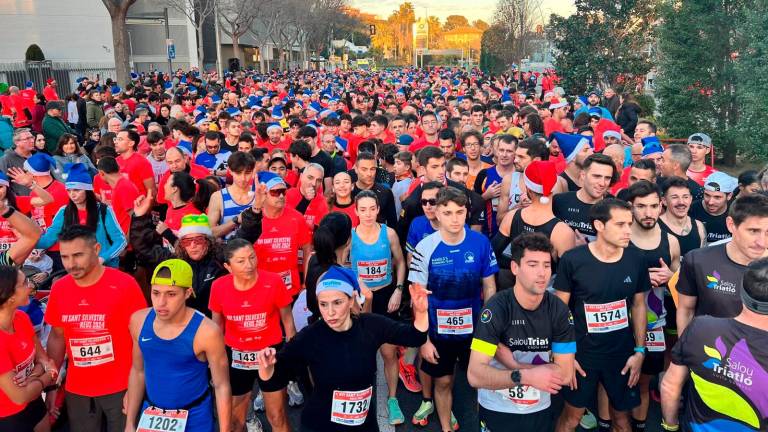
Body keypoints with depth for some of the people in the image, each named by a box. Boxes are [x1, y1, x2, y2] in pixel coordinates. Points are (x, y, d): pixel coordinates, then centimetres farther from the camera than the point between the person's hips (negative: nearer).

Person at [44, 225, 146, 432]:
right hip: (76, 391, 4)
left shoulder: (125, 284, -15)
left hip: (121, 388, -3)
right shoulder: (58, 289, -2)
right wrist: (51, 385, 8)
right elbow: (57, 337, 9)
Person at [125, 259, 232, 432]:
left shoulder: (207, 332, -25)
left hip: (194, 417, -4)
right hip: (151, 414, 4)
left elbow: (221, 386, -15)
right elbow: (138, 371, 4)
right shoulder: (139, 321, -11)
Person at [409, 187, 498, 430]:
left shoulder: (481, 243, -11)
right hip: (438, 330, -1)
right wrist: (423, 338, -9)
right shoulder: (425, 248, -15)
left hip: (474, 328, 1)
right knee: (443, 382, 14)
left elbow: (489, 287, -1)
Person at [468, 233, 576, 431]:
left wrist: (513, 362, -21)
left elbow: (565, 373, -14)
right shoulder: (497, 308, -21)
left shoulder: (559, 310, -11)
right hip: (496, 410, -3)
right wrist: (525, 376, -33)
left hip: (540, 410, 3)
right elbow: (475, 375, -26)